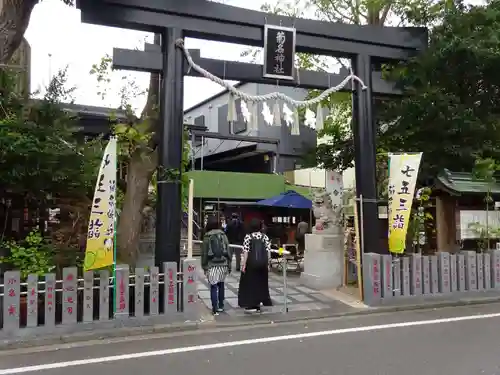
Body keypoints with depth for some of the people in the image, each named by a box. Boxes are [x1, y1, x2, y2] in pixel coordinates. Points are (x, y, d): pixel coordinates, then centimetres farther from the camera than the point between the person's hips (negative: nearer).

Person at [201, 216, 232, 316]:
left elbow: (204, 253, -1)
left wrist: (204, 266, 7)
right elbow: (228, 250, 2)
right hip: (223, 264, 3)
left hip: (212, 265, -2)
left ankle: (215, 309, 2)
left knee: (213, 287, 2)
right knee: (221, 285, 16)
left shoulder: (207, 236, -4)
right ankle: (220, 306, 24)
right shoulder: (223, 235, 1)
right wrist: (229, 264, 9)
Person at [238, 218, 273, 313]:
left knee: (250, 283, 7)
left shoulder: (248, 237, -6)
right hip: (262, 264, 3)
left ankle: (251, 305, 8)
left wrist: (243, 264, -6)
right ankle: (257, 305, 19)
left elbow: (246, 252, -9)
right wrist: (267, 264, 6)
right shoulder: (265, 237, 2)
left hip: (251, 263, -3)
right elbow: (268, 252, 0)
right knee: (261, 283, 13)